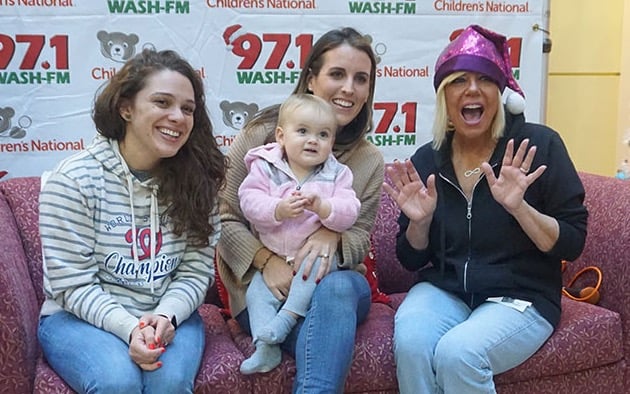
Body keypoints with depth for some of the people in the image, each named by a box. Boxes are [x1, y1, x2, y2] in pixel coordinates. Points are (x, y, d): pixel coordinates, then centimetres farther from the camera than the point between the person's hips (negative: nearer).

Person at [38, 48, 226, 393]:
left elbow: (197, 270, -2)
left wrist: (166, 315, -20)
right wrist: (129, 328, -25)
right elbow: (72, 284, -12)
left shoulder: (197, 179, -2)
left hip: (168, 316, 2)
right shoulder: (74, 180, -12)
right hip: (79, 316, -2)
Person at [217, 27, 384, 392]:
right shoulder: (261, 135, -5)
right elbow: (223, 217, -4)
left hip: (337, 281, 3)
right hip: (262, 284, -3)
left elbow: (360, 239, 5)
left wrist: (332, 235, -20)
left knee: (337, 287, -36)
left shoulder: (370, 160, 3)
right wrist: (267, 259, -20)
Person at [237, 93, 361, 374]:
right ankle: (266, 346, -8)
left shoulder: (337, 174, -1)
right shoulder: (265, 167, -3)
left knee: (320, 263, -31)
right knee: (257, 291, -13)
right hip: (272, 256, 1)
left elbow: (349, 214, -12)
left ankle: (287, 315, -24)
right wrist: (278, 210, -31)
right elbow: (249, 200, -14)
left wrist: (321, 207, -30)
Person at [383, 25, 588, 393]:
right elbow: (412, 260, 8)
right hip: (443, 290, 3)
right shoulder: (427, 159, 2)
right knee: (410, 343, -29)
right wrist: (419, 222, -13)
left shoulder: (539, 145, -7)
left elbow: (572, 245, -8)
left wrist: (518, 206, -23)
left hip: (521, 297, -2)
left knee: (457, 353, -30)